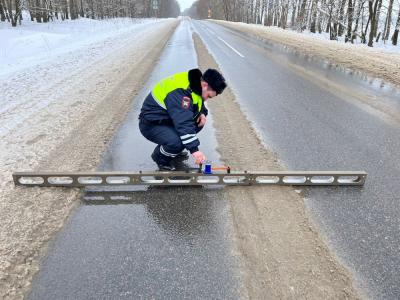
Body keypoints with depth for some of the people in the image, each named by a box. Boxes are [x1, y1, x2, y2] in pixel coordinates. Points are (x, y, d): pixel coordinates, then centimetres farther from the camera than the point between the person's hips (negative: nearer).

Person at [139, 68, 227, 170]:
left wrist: (202, 113, -5)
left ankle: (175, 147, 14)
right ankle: (160, 157, 1)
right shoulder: (180, 91, -30)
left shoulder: (194, 83, -1)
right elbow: (183, 122, -36)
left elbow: (199, 103, 17)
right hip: (151, 124, -9)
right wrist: (194, 149, -37)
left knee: (199, 121, -2)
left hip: (168, 119, 9)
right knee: (178, 143, -31)